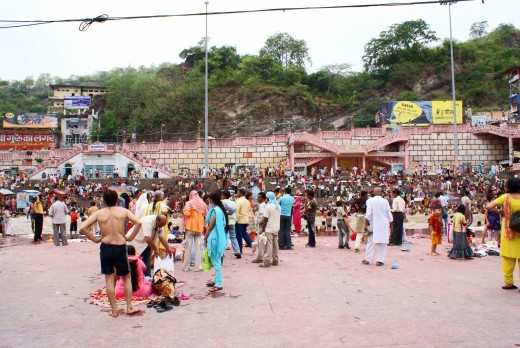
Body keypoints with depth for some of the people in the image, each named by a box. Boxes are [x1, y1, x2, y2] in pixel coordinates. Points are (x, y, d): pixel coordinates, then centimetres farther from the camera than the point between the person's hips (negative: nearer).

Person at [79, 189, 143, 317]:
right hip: (120, 247, -1)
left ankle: (114, 310, 16)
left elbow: (83, 228, -7)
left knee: (109, 280, 10)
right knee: (126, 278, 15)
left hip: (105, 247, 1)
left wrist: (94, 239, 3)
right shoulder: (123, 211, -2)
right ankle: (129, 307, 15)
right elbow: (138, 222, -14)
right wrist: (130, 238, -4)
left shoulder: (99, 213, 0)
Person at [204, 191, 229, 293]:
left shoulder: (214, 210, -17)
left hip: (214, 238, -9)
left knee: (216, 262, -5)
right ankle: (216, 280, 28)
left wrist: (205, 238, -1)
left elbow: (210, 227, -14)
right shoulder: (221, 209, 10)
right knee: (217, 261, 17)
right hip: (221, 237, 9)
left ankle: (218, 284, -1)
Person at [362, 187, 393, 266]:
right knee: (382, 243, 5)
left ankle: (367, 259, 11)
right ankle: (380, 260, 4)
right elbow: (389, 214, 5)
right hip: (384, 225, 1)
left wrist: (366, 224, -3)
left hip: (374, 225, 0)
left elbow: (368, 214, -8)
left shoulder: (370, 201, -5)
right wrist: (391, 225, 14)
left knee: (371, 242, 7)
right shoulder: (385, 201, 0)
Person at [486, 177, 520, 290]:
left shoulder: (505, 197, -8)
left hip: (508, 231, 0)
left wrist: (499, 211, 1)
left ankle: (508, 282, 14)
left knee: (508, 258, 9)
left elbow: (488, 207, -13)